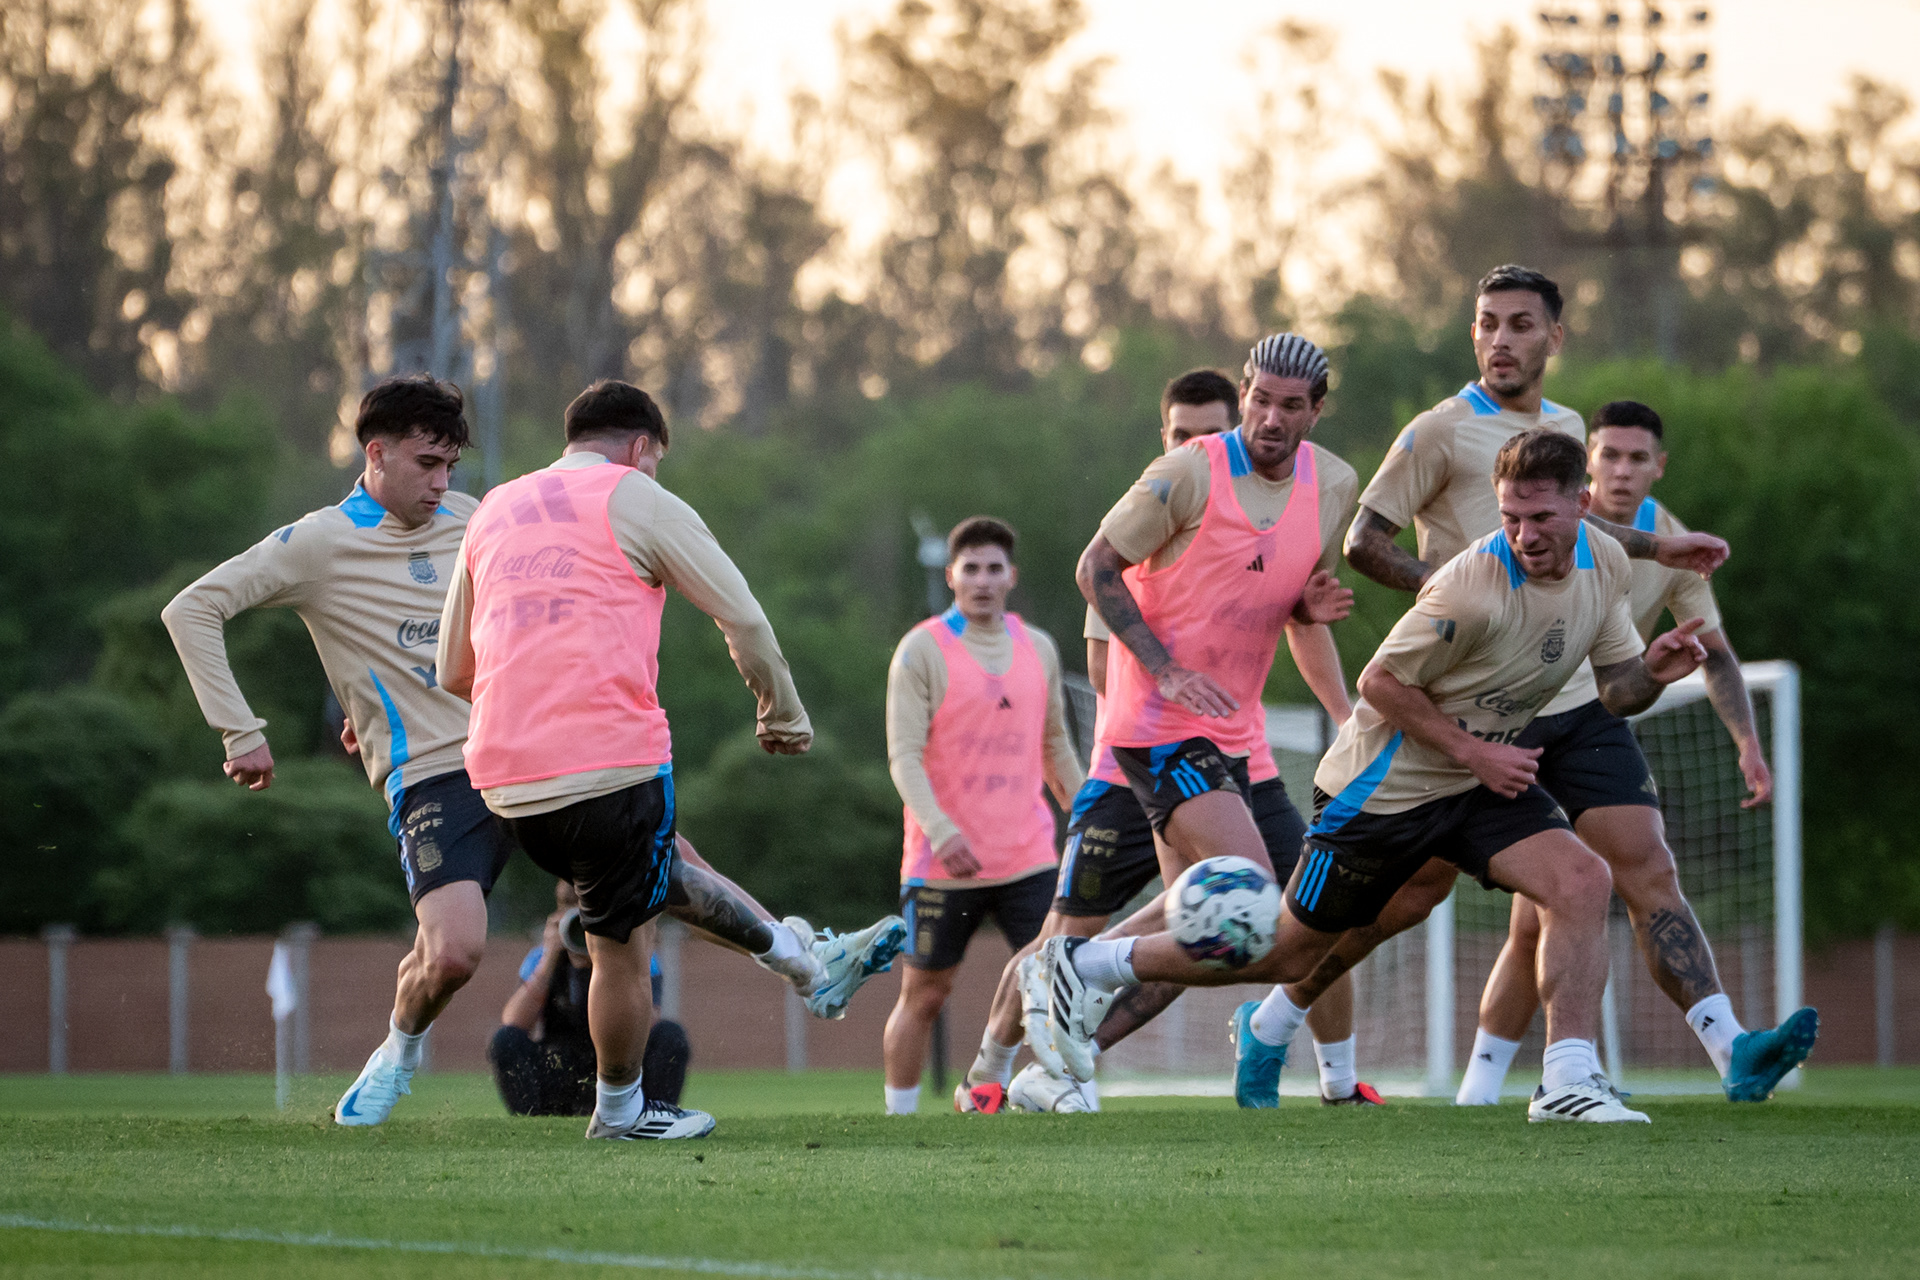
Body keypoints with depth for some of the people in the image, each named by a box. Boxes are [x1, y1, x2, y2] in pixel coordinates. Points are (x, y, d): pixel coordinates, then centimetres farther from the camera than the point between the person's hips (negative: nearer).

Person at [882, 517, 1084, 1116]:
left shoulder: (1039, 649, 10)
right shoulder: (922, 651, -5)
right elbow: (904, 756, -12)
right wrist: (940, 831, -26)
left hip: (1027, 858, 3)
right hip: (942, 861, -3)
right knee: (924, 995, 4)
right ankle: (899, 1118, 15)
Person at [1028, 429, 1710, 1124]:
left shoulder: (1606, 561, -6)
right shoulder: (1473, 586, -30)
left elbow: (1616, 690, 5)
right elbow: (1381, 682, -20)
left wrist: (1652, 669, -17)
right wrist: (1471, 752, -21)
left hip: (1485, 778, 6)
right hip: (1386, 782, -6)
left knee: (1582, 880, -19)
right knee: (1290, 949, 4)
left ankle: (1568, 1081, -16)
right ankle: (1088, 964, 20)